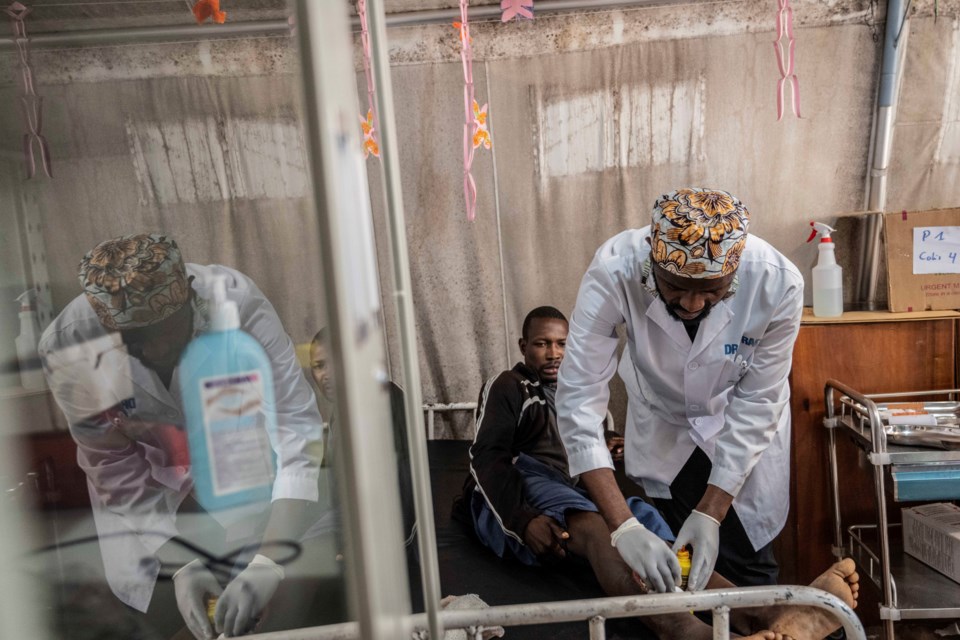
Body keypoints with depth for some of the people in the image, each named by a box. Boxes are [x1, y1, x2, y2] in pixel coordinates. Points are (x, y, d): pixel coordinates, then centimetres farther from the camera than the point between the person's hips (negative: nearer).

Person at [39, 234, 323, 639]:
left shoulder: (238, 302, -35)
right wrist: (181, 565, -27)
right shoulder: (66, 347, -28)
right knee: (136, 583, -5)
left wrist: (266, 564, -45)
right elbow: (116, 472, -18)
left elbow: (296, 429, -37)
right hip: (142, 464, 2)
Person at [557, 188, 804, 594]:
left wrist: (710, 514, -23)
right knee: (663, 577, 9)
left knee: (747, 568, 9)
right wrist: (623, 526, -39)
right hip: (659, 424, 0)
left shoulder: (778, 283, -31)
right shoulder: (613, 271, -35)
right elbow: (579, 397, -34)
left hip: (743, 433, 0)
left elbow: (757, 404, -21)